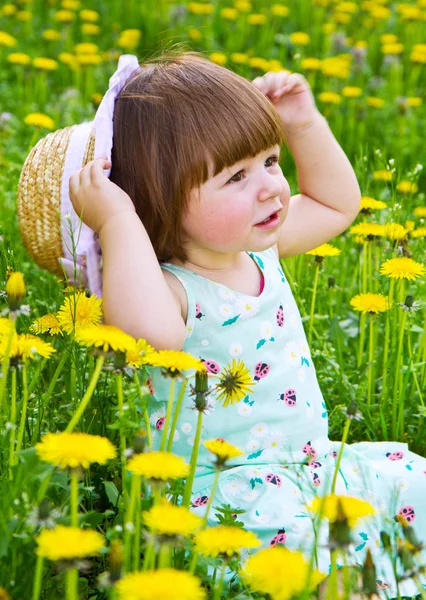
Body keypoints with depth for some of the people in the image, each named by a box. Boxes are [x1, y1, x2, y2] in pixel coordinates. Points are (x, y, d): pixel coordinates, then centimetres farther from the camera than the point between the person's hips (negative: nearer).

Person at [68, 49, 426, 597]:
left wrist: (304, 124, 10)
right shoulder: (170, 285, -22)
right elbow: (150, 332, -48)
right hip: (221, 486, -8)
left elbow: (337, 204, 23)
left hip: (310, 464, 9)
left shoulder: (257, 247, 5)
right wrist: (118, 222, -40)